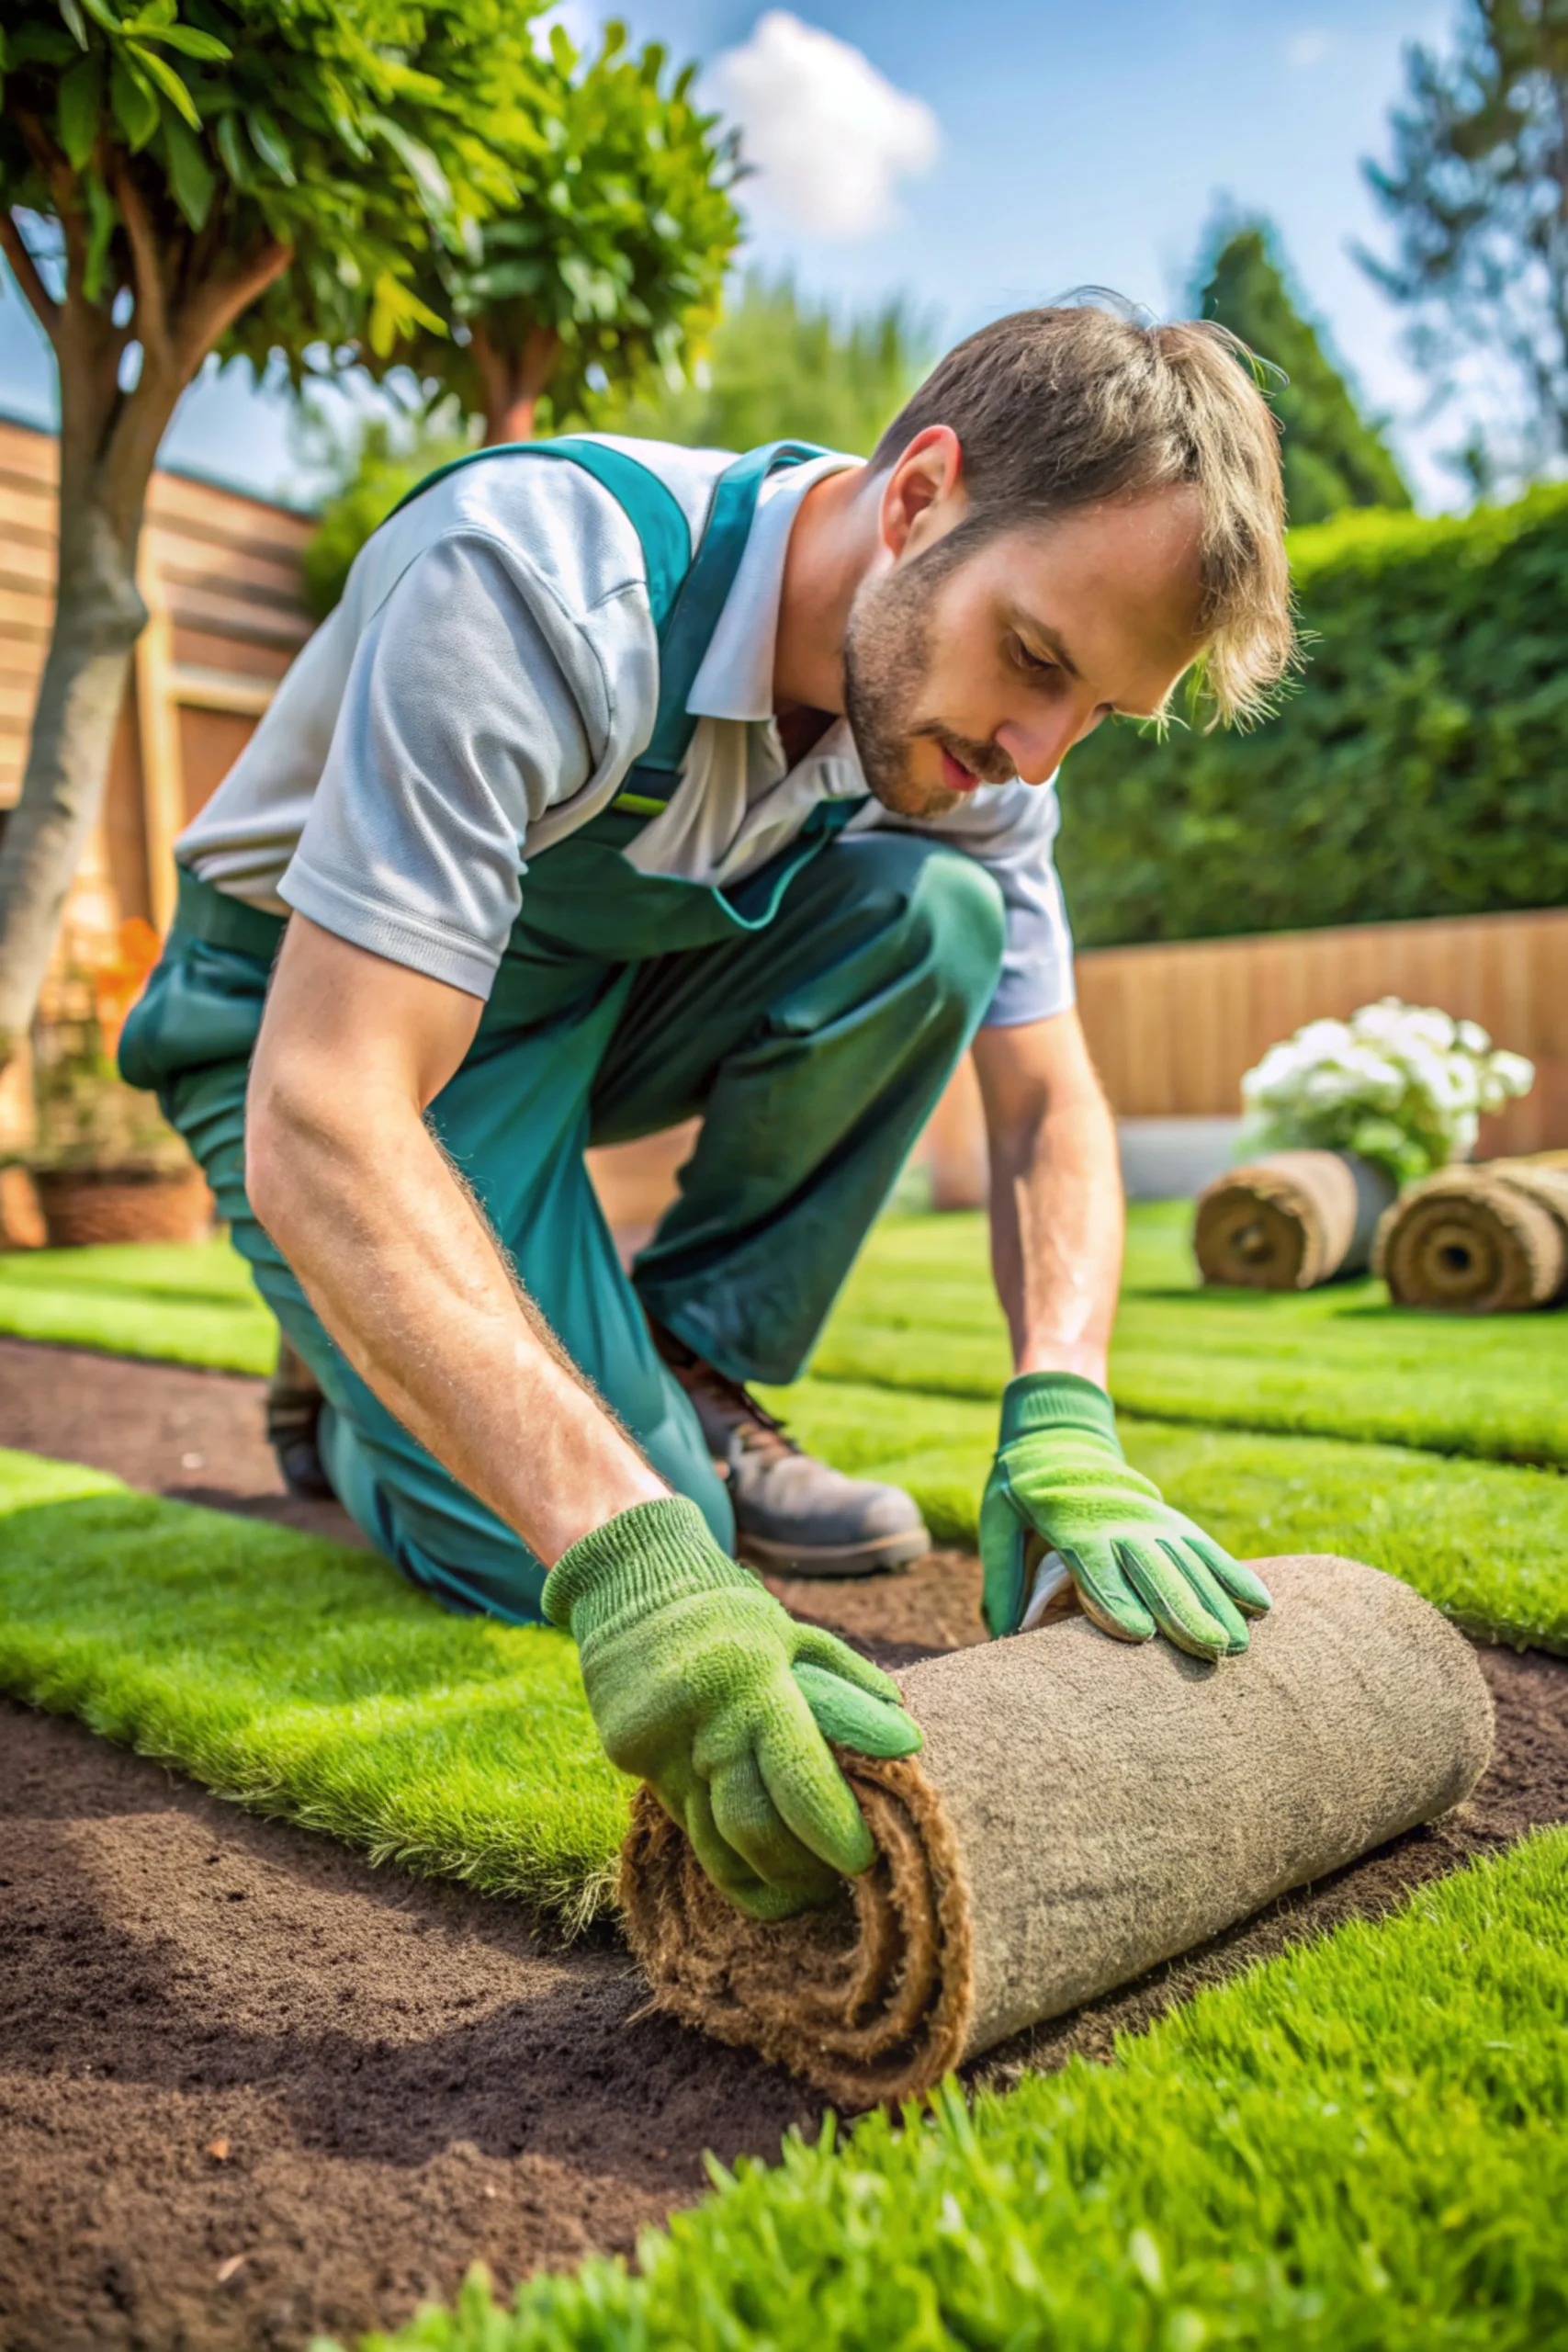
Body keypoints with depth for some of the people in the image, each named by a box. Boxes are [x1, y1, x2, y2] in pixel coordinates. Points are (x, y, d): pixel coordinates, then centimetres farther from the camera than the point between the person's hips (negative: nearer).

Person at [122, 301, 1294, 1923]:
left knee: (935, 912, -21)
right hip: (317, 1028, -5)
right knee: (565, 1554, -22)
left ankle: (690, 1383, -6)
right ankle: (353, 1380, 12)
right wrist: (629, 1553, -50)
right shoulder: (531, 583, -35)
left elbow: (1046, 1106, -10)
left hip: (609, 996, 6)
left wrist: (1063, 1424, -29)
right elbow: (320, 1126, -41)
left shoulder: (965, 702, -13)